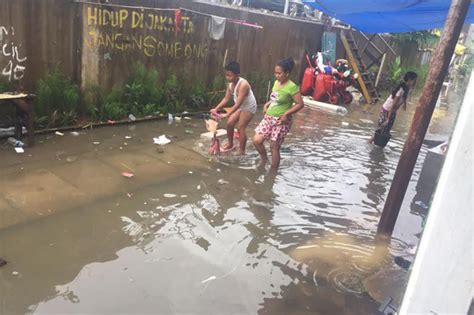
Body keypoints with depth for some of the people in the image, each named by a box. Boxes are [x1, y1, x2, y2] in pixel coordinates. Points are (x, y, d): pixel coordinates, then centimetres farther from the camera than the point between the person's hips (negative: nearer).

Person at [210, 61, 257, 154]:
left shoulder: (243, 84, -34)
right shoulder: (230, 84, -8)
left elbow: (238, 103, -38)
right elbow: (226, 99, -4)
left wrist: (227, 114, -42)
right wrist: (216, 108, -16)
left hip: (249, 108, -8)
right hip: (240, 107, 8)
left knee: (240, 128, -10)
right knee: (230, 123, 5)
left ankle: (242, 152, 0)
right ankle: (230, 144, 24)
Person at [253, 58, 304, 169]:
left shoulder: (292, 87, -17)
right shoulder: (276, 82, 7)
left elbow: (300, 104, -17)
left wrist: (286, 114, -22)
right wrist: (267, 105, 6)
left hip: (281, 121, -7)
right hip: (268, 118, 7)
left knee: (274, 146, 1)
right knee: (257, 140, 2)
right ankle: (264, 160, 28)